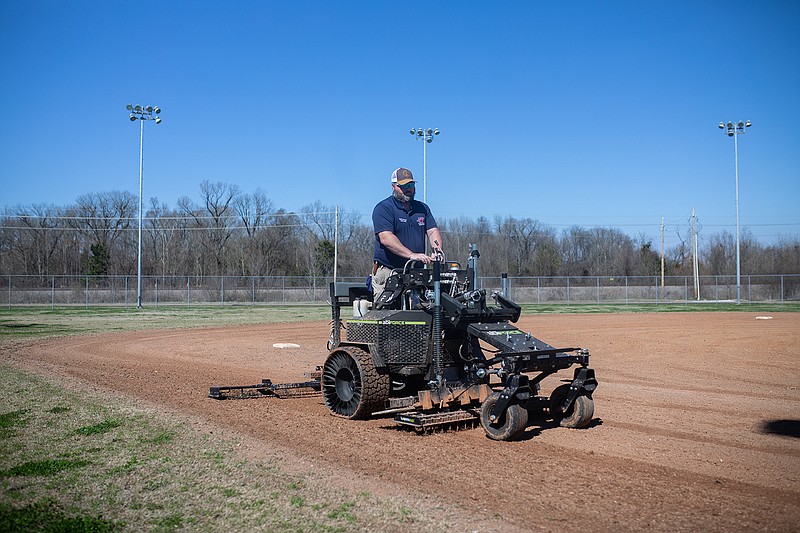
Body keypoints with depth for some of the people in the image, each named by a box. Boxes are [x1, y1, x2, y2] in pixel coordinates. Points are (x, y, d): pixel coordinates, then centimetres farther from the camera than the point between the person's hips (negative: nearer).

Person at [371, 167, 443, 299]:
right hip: (388, 272, -4)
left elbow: (433, 231, 10)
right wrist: (412, 255, -24)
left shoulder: (422, 208, 19)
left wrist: (437, 251, -13)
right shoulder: (383, 209, -2)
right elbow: (386, 238, -15)